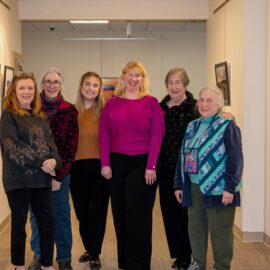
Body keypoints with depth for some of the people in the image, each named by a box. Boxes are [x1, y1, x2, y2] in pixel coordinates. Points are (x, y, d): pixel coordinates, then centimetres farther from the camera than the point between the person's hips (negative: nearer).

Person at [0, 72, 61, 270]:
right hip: (18, 178, -5)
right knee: (19, 223, 5)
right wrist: (41, 163, -17)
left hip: (41, 178, 5)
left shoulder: (40, 115, 15)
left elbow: (50, 142, 11)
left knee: (48, 221, 5)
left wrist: (54, 161, -11)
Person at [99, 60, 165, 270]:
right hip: (117, 163, 3)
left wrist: (151, 166, -11)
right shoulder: (112, 103, 6)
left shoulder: (151, 102, -1)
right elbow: (104, 134, 4)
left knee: (138, 213, 0)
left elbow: (156, 135, -5)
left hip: (142, 163, -3)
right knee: (120, 213, 9)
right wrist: (105, 163, -3)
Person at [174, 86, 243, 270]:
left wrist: (230, 187, -18)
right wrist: (179, 184, 12)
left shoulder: (227, 126, -8)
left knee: (220, 231, 4)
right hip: (194, 187, 6)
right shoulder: (192, 127, 12)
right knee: (195, 228, 15)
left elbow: (236, 159, -13)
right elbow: (182, 157, 14)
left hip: (218, 188, -6)